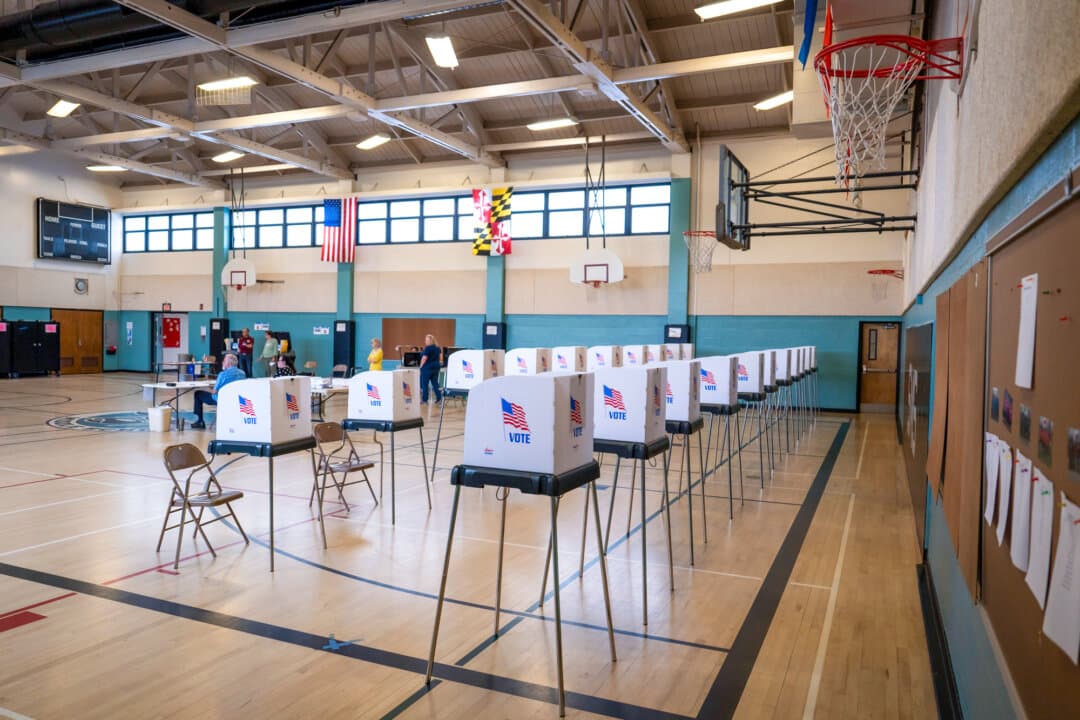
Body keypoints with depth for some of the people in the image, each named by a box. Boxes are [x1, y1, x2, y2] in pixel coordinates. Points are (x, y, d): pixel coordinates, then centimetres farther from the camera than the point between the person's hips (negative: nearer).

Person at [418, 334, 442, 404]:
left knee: (424, 384, 1)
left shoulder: (428, 348, -15)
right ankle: (439, 398, 6)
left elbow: (424, 358, -16)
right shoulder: (437, 348, 9)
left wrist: (421, 366, -7)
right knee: (435, 383, 10)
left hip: (427, 367, -7)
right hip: (436, 367, 7)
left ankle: (424, 400, 3)